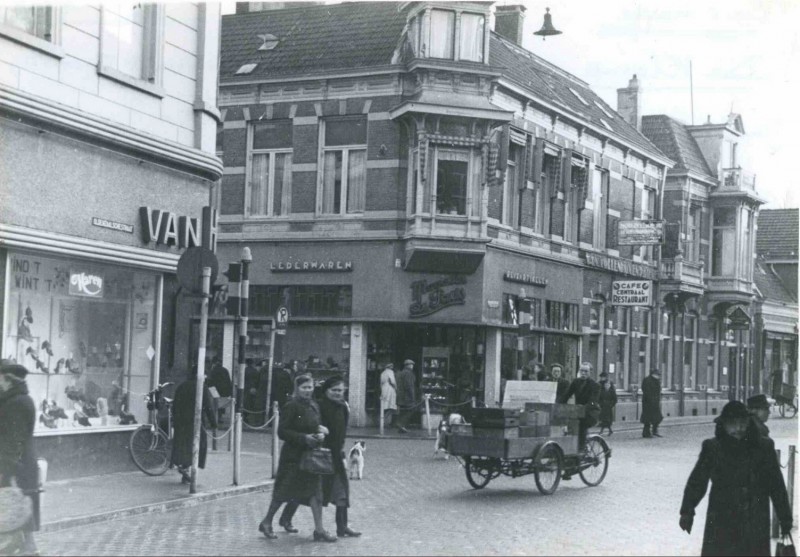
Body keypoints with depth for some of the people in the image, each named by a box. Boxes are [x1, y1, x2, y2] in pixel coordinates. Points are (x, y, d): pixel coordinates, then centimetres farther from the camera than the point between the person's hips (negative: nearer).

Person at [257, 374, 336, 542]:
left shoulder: (314, 406, 10)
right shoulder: (291, 407, -12)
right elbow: (282, 432, -15)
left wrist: (321, 433, -3)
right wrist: (304, 438, -22)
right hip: (293, 455, -6)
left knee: (315, 492, 2)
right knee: (284, 491, 0)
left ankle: (319, 530, 7)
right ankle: (266, 523, 18)